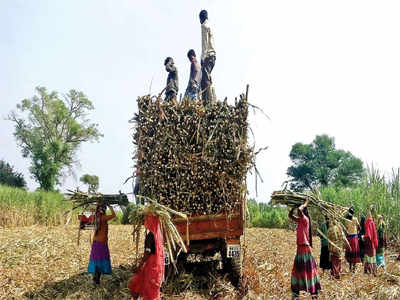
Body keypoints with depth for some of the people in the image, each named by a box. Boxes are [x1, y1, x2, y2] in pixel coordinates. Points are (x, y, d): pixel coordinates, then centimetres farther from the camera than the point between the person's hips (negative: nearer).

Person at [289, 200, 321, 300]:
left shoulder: (305, 219, -15)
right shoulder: (300, 220, 9)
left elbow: (300, 209, -32)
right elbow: (290, 215, 18)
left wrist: (305, 204, -14)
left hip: (305, 248, -9)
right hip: (300, 248, 9)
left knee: (308, 270, -3)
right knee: (297, 269, 14)